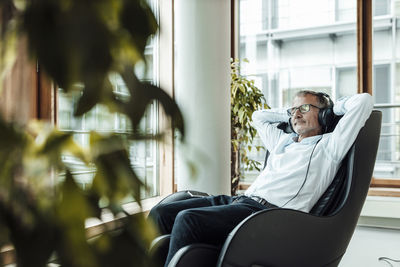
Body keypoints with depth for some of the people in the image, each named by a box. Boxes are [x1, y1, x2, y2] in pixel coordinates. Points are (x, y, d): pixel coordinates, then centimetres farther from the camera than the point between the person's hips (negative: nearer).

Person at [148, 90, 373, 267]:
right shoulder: (283, 140, 29)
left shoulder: (328, 146, 9)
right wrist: (291, 114, 38)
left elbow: (364, 101, 2)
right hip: (241, 200, 8)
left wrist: (333, 108, 19)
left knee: (188, 219, -30)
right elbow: (259, 116, 46)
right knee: (161, 213, -7)